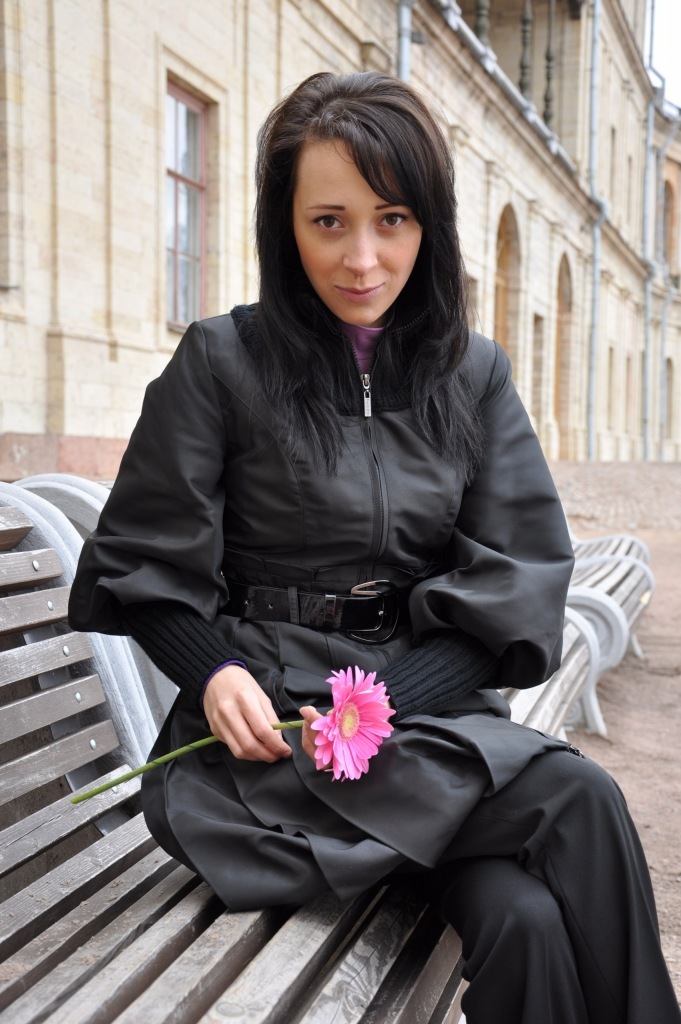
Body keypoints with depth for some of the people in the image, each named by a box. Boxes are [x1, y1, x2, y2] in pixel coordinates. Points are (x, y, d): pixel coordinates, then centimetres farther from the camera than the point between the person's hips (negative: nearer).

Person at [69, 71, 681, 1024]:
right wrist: (215, 675, -18)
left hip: (430, 706, 3)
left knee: (527, 922, -25)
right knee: (579, 802, -23)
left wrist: (389, 701, -13)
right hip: (268, 723, -3)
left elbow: (521, 580, 2)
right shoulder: (221, 362, -1)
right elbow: (146, 565, 2)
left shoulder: (474, 373, 8)